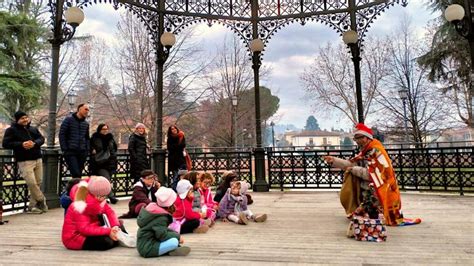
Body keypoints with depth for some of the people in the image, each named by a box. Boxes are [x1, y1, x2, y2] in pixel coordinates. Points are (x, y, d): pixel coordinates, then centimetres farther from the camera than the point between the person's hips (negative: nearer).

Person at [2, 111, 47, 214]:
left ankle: (32, 206, 15)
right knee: (31, 183, -15)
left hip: (37, 159, 5)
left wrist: (34, 143, -12)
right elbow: (5, 143, -5)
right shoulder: (11, 130, 2)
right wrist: (21, 144, -17)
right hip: (24, 161, -5)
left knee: (38, 183, 4)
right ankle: (41, 201, 6)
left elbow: (41, 138, 10)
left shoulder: (33, 129, 17)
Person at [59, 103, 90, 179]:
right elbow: (61, 134, -3)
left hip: (82, 153, 5)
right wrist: (64, 149, -9)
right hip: (70, 152, -5)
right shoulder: (69, 120, 0)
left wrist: (87, 150, 9)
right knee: (76, 174, -15)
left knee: (79, 174, 5)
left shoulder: (86, 124, 14)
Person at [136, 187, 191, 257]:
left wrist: (175, 233, 6)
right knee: (174, 242, -28)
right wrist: (178, 236, -11)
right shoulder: (161, 217, -18)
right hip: (147, 249, -10)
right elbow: (162, 235, -26)